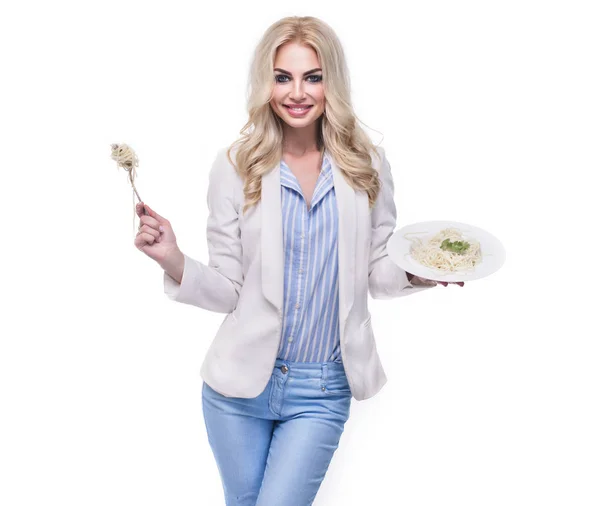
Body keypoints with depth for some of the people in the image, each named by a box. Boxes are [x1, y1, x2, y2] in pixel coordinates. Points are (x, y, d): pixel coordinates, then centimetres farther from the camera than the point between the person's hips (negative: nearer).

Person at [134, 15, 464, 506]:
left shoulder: (367, 167, -2)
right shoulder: (236, 166, -4)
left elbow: (375, 273, 7)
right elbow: (228, 291, -5)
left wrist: (417, 272, -13)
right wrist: (173, 260, -22)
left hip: (321, 391, 0)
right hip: (241, 382, 1)